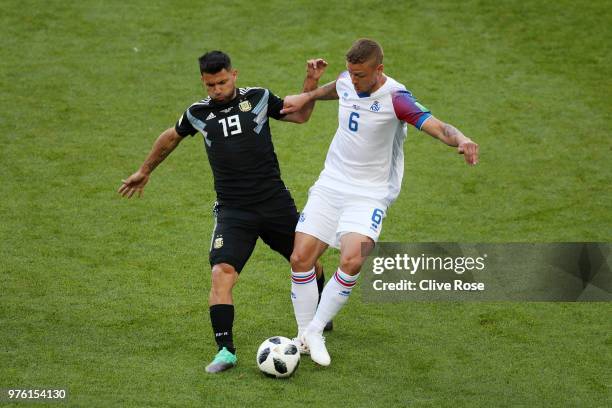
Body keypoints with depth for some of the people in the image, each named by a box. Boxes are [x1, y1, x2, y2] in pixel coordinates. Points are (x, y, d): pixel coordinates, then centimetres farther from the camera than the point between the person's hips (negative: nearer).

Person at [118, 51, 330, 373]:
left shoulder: (258, 98, 0)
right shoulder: (198, 113, 2)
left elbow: (300, 115, 15)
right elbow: (170, 138, 22)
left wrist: (311, 82, -1)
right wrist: (144, 172, 32)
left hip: (276, 201, 1)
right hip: (233, 210, -1)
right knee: (221, 273, -22)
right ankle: (225, 351, -19)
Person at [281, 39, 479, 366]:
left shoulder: (395, 99, -21)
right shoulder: (347, 81, -2)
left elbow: (435, 125, -35)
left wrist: (461, 140, -53)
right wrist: (306, 97, 29)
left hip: (369, 194, -5)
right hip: (330, 184, 5)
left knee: (352, 260, -26)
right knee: (301, 257, -5)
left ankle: (315, 331, -7)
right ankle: (304, 335, 12)